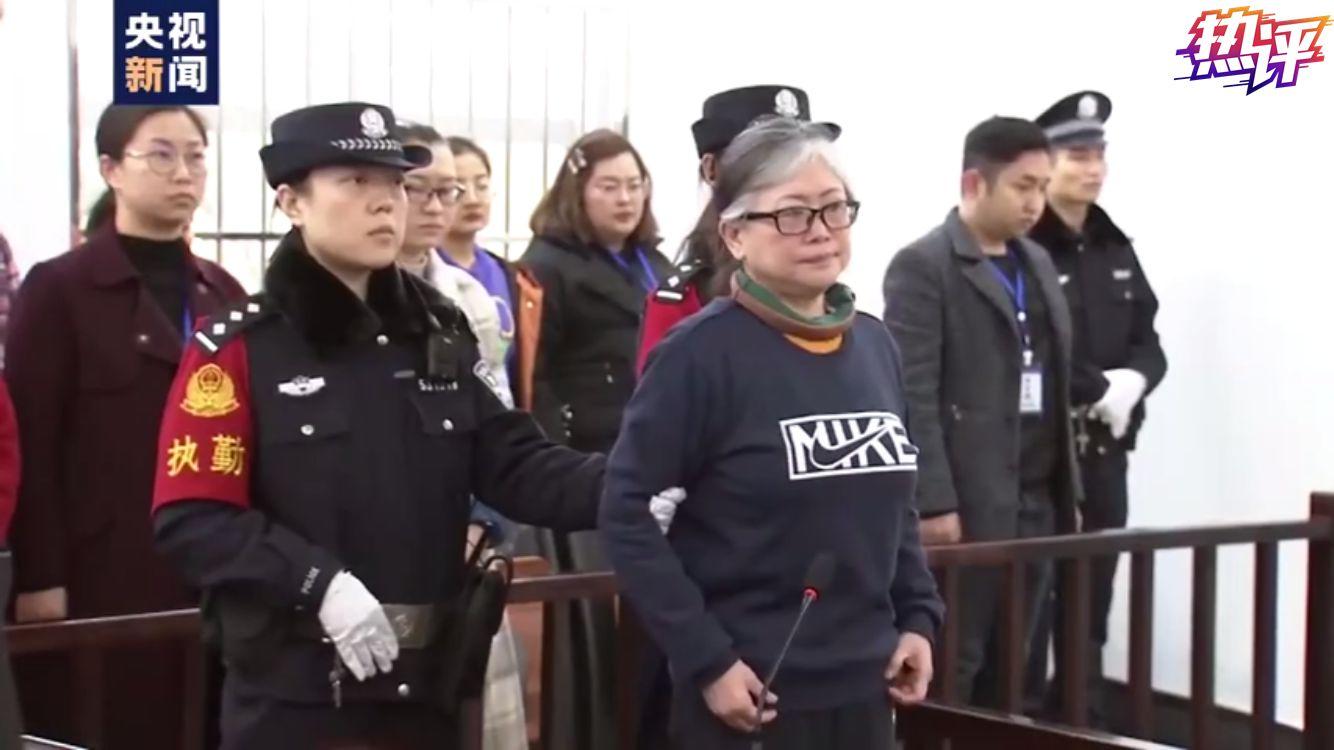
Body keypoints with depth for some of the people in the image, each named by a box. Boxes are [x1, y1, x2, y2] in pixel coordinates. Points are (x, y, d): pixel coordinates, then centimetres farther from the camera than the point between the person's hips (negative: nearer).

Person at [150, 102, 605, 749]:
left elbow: (512, 463, 3)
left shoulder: (441, 333, 9)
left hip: (424, 681, 5)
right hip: (293, 692, -5)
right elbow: (189, 518, -11)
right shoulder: (237, 348, -6)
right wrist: (320, 583, -22)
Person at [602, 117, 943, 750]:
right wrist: (705, 658, -15)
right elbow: (626, 513, -13)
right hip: (751, 692, -6)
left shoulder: (874, 345, 7)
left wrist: (918, 617, 7)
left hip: (865, 685, 6)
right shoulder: (702, 353, -13)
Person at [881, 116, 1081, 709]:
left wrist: (1068, 491, 14)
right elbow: (913, 397, -14)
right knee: (951, 665, -1)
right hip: (965, 506, -7)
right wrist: (933, 503, -19)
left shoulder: (1038, 264, 16)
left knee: (1008, 665, 11)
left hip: (1038, 502, 7)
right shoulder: (923, 267, -8)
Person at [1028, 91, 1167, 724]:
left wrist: (1132, 381, -7)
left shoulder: (1116, 250, 14)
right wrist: (1097, 389, -15)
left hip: (1106, 450, 7)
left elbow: (1148, 342, 14)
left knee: (1092, 602, 11)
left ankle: (1086, 720, 21)